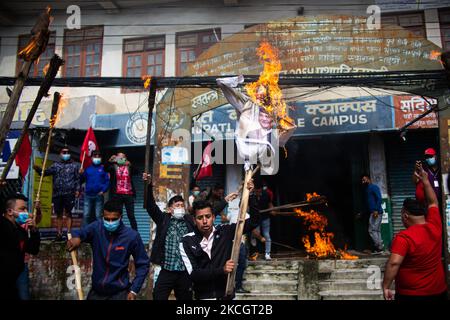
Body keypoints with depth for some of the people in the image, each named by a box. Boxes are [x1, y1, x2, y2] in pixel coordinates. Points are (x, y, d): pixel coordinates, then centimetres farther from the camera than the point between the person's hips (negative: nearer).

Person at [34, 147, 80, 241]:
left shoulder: (74, 165, 9)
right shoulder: (55, 165, 15)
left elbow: (78, 179, 3)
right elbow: (45, 172, 7)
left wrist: (77, 189, -7)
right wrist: (38, 169, -11)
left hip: (69, 193, -3)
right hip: (57, 194, 3)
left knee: (68, 213, -2)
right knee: (59, 214, 7)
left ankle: (68, 233, 0)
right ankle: (59, 234, 13)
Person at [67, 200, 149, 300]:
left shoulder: (132, 236, -13)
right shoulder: (96, 228, -9)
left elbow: (142, 264, -6)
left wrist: (134, 290, -10)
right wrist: (76, 238, -42)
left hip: (119, 293, -3)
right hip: (96, 291, 3)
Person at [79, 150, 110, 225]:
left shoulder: (103, 168, 5)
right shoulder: (88, 168, 13)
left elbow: (107, 181, -2)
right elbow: (82, 180, 10)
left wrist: (103, 191, -13)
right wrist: (81, 174, -8)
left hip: (99, 195, -2)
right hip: (88, 195, 2)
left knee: (98, 216, 2)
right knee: (86, 215, 1)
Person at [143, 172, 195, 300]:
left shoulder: (190, 220, 7)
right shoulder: (163, 219, 3)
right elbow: (151, 206, -6)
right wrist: (149, 185, -17)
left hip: (185, 272, 2)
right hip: (167, 271, -1)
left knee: (185, 298, 13)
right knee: (158, 298, -3)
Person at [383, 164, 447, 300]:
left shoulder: (403, 237, -21)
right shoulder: (435, 227, -4)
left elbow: (394, 263, -30)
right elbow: (433, 203, 12)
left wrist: (385, 287, -25)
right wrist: (425, 181, 17)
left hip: (411, 294, -6)